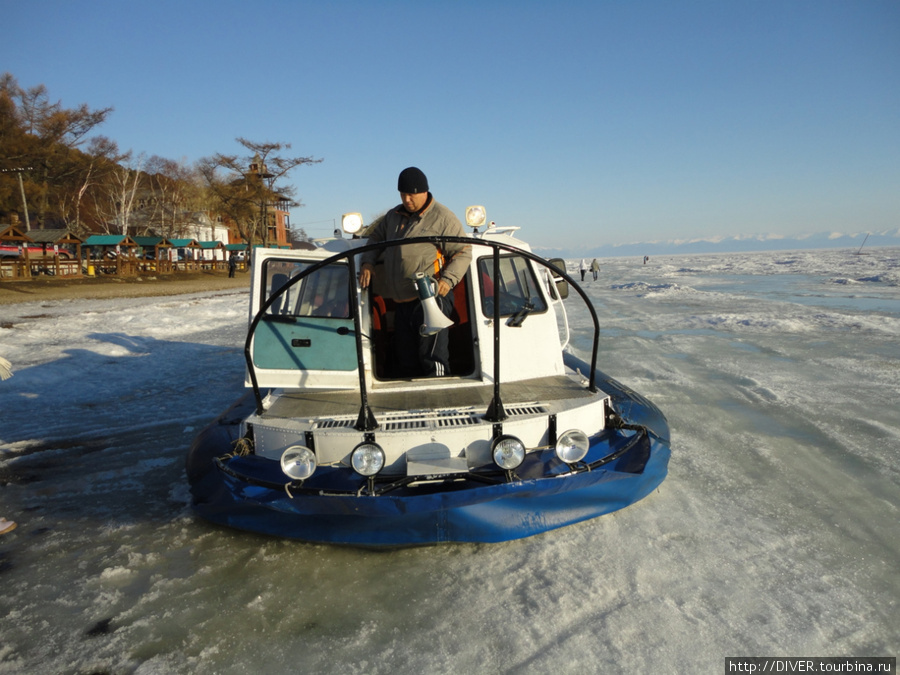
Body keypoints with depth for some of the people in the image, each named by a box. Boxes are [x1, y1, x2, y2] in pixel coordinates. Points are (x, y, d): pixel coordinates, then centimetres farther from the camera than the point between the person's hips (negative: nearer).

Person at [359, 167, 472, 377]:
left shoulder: (443, 217, -4)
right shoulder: (393, 216, 17)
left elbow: (463, 252, -6)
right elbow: (375, 238, 30)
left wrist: (448, 279, -21)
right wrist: (367, 262, 11)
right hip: (402, 303, 7)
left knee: (433, 358, -10)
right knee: (405, 359, 14)